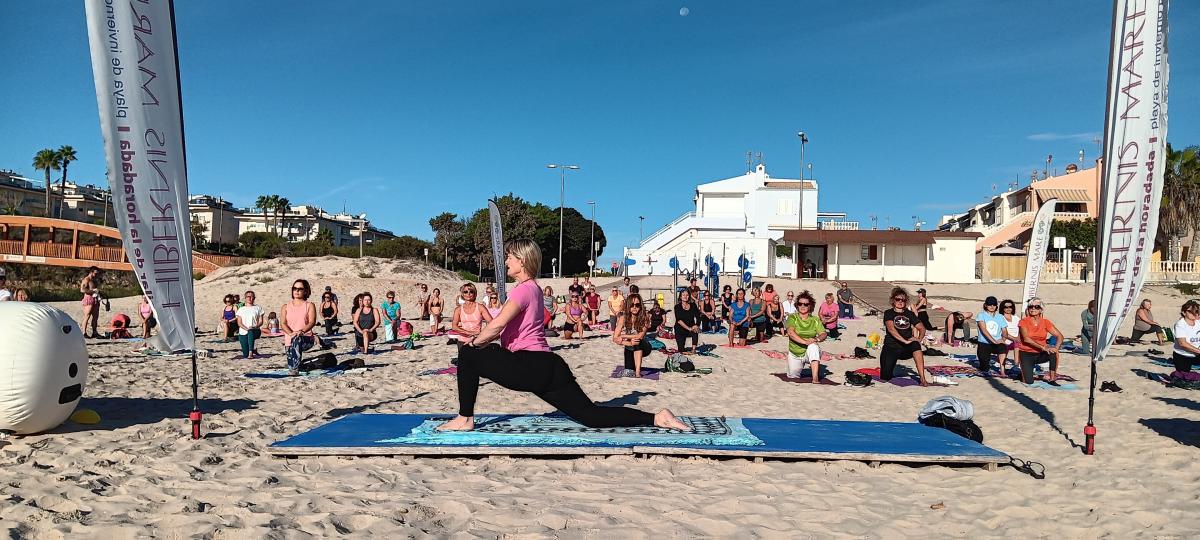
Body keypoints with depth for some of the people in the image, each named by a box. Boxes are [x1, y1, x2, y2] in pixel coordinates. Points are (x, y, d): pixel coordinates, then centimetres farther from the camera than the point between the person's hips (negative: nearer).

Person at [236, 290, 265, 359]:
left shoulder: (258, 309, 12)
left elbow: (261, 322, 5)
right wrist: (246, 328, -14)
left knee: (251, 331, -42)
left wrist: (255, 327, -16)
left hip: (255, 331, -1)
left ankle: (251, 352, -41)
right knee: (245, 356, -7)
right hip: (243, 332, 1)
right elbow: (239, 323, 4)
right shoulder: (241, 309, 13)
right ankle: (253, 351, 28)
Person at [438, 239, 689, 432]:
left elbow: (495, 326, -18)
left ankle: (465, 419, 6)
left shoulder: (524, 288, -8)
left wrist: (474, 342, 0)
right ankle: (657, 418, 0)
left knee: (468, 356, 2)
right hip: (549, 369, 10)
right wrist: (480, 340, 10)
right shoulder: (532, 288, 22)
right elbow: (505, 328, 23)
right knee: (592, 415, 6)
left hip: (531, 368, -10)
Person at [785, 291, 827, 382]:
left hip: (810, 353, -1)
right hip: (795, 354, 1)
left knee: (813, 346, -33)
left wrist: (816, 339, -31)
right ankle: (803, 366, 37)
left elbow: (824, 334, -9)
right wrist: (805, 341, -35)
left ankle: (815, 378, -34)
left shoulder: (815, 320, 2)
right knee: (793, 376, 1)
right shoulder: (792, 317, -6)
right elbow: (790, 333, -22)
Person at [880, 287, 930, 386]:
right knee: (885, 378, -10)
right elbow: (891, 329, -18)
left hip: (906, 349, 2)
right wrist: (905, 341, -29)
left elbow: (922, 328, 7)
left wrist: (919, 339, -14)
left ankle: (923, 379, -33)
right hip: (891, 348, -2)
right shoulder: (888, 313, -2)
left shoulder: (910, 314, 11)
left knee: (916, 346, -34)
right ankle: (890, 369, 29)